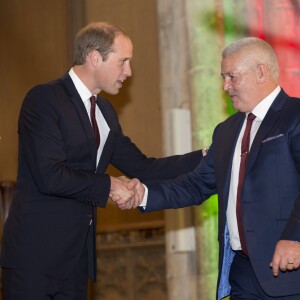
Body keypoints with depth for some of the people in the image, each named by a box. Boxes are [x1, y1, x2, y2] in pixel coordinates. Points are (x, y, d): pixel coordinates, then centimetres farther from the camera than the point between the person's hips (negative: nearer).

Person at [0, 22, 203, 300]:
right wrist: (108, 186, -12)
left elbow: (141, 167, 15)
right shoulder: (44, 99, -11)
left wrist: (204, 158, 9)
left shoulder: (105, 112, 15)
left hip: (78, 253, 8)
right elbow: (50, 175, -21)